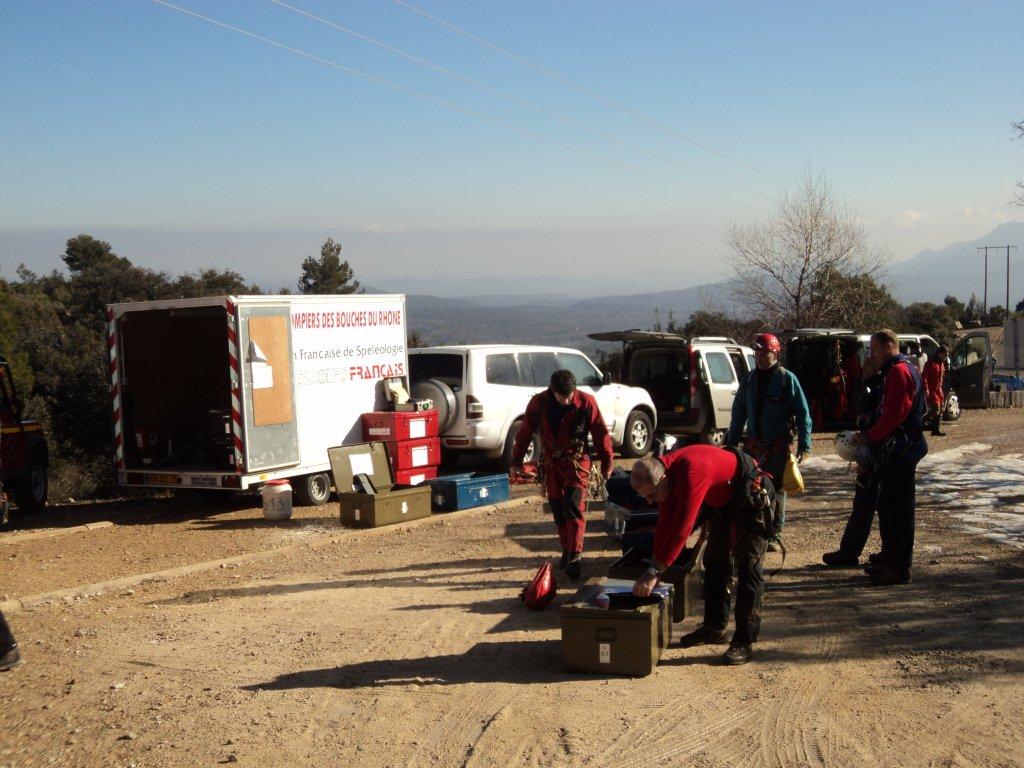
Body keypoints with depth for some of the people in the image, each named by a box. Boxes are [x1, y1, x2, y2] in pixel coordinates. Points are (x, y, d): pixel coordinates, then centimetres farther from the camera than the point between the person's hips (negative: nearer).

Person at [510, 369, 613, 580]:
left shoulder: (586, 402, -13)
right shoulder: (538, 403, -8)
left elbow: (601, 433, -3)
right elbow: (524, 433, 4)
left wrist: (607, 463, 3)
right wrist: (516, 462, 8)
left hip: (577, 461, -3)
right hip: (552, 463, 3)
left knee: (573, 505, -17)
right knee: (558, 510, 7)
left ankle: (575, 555, -15)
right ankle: (567, 551, 22)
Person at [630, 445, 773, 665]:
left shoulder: (692, 473, -41)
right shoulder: (666, 471, -13)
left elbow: (681, 529, -41)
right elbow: (665, 523, -6)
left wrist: (654, 572, -37)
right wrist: (655, 569, -8)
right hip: (723, 500, 9)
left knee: (748, 567, -12)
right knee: (715, 561, 13)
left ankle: (744, 641, -10)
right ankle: (714, 627, 25)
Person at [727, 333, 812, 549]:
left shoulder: (787, 379, -4)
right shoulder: (749, 381, 9)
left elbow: (803, 413, -4)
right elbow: (738, 413, 16)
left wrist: (804, 444, -10)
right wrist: (732, 441, 13)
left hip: (778, 447, -4)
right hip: (753, 445, 4)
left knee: (776, 491, 3)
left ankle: (774, 535, 11)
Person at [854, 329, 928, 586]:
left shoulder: (899, 371, -15)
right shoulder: (894, 371, 19)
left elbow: (894, 415, -22)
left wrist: (869, 436, -13)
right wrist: (869, 434, 11)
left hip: (900, 451, -11)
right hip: (896, 450, 11)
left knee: (898, 509, -5)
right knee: (888, 506, 17)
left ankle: (899, 568, 0)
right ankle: (890, 560, 26)